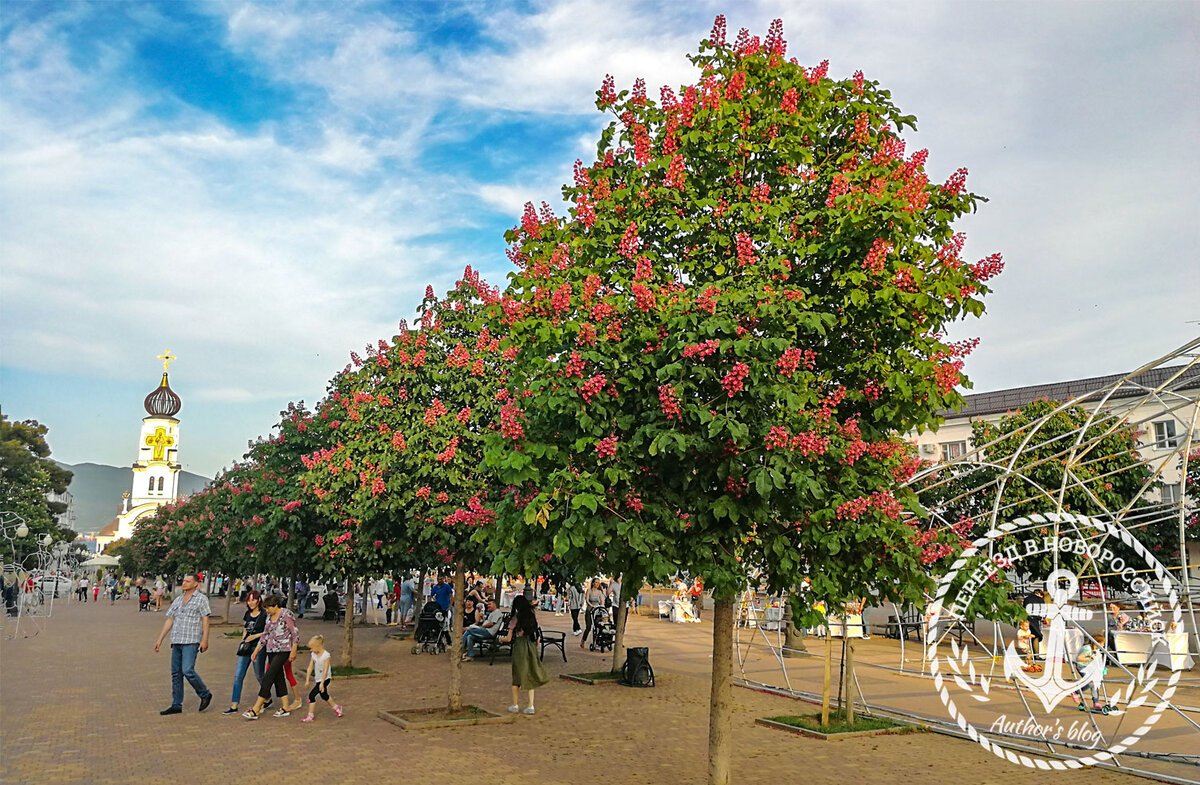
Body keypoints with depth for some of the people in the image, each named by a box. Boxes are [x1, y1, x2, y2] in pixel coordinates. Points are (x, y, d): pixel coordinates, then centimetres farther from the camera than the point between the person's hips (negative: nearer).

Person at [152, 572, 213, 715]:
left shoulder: (201, 598, -1)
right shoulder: (178, 600, 16)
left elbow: (205, 620, -6)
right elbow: (169, 620, 18)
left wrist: (204, 640, -14)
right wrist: (160, 639, 13)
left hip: (191, 641, -7)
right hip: (176, 641, 7)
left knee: (187, 670, -15)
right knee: (176, 673, 7)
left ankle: (205, 695, 3)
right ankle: (176, 705, 14)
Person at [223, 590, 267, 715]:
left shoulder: (264, 615, -8)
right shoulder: (247, 614, 11)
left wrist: (255, 636, -17)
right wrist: (243, 640, 9)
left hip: (258, 648, -6)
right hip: (245, 648, 6)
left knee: (259, 676, 6)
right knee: (238, 676, -1)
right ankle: (234, 706, 0)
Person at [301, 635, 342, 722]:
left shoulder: (326, 655, -20)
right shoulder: (314, 655, 0)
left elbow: (325, 670, -21)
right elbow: (310, 668, 4)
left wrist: (322, 683, -23)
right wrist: (307, 680, 1)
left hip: (325, 679, -8)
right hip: (318, 679, 8)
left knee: (312, 695, -12)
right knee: (323, 695, 19)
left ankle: (310, 716, -1)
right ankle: (336, 707, 42)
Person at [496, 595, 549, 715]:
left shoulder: (515, 619, -7)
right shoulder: (533, 616, 5)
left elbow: (509, 638, -4)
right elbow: (537, 636, 8)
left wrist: (501, 638, 16)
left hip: (520, 647, -4)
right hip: (532, 647, 4)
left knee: (517, 675, 9)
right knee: (530, 676, 9)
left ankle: (515, 705, 18)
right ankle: (531, 706, 4)